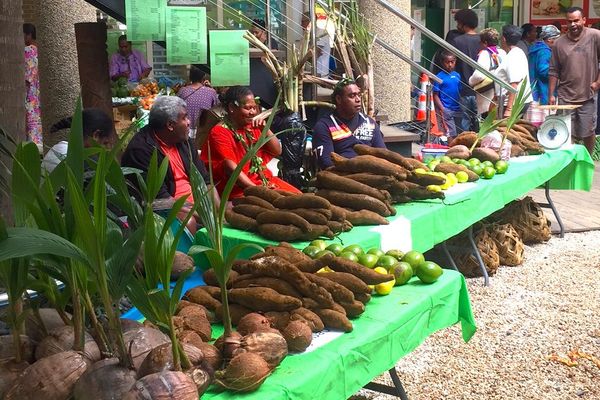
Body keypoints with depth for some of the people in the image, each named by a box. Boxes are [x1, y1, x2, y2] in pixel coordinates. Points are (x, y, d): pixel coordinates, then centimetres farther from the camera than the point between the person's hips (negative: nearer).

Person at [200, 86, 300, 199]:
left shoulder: (252, 127, 13)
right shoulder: (220, 132, -7)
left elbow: (277, 151, 14)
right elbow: (231, 168, -17)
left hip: (265, 181, 7)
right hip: (239, 189, -7)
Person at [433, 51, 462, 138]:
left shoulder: (457, 75, 9)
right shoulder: (440, 76, -4)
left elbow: (461, 92, 13)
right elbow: (435, 95, -5)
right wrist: (442, 109, -14)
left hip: (458, 109, 5)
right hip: (446, 110, -5)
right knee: (451, 134, -5)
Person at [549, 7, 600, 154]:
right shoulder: (559, 43, 3)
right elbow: (554, 72, 6)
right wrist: (551, 95, 3)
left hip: (588, 97, -2)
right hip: (565, 97, 2)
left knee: (588, 133, 7)